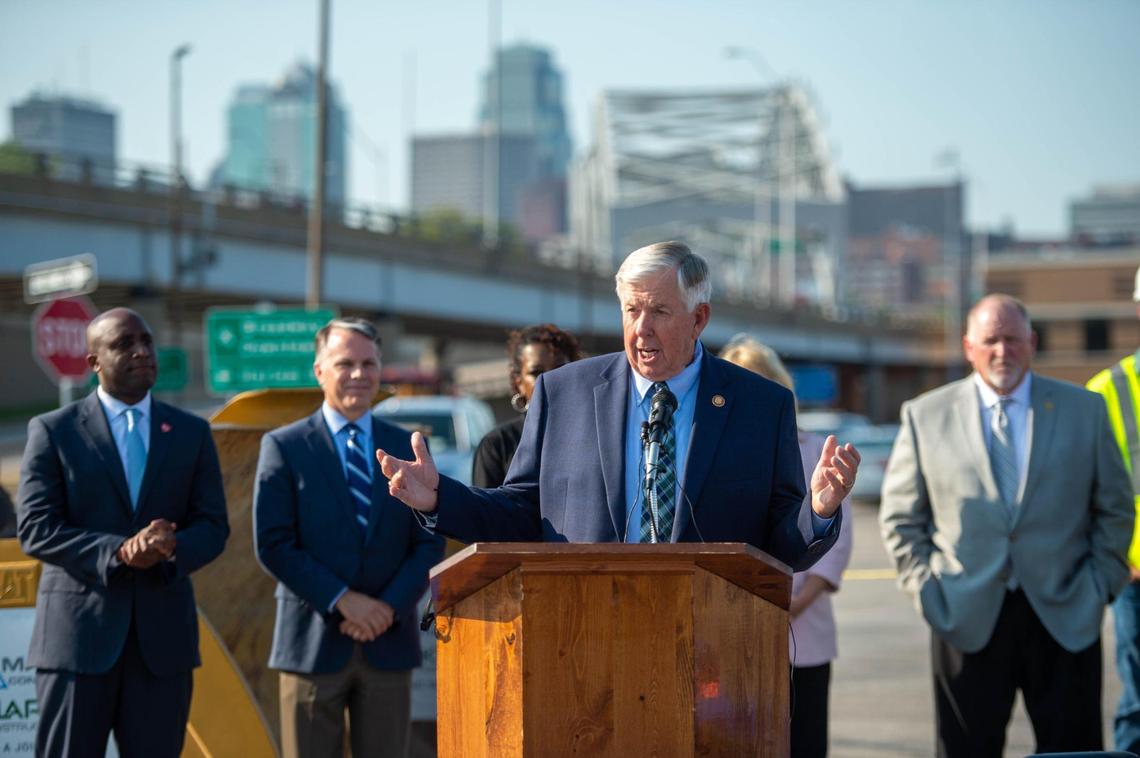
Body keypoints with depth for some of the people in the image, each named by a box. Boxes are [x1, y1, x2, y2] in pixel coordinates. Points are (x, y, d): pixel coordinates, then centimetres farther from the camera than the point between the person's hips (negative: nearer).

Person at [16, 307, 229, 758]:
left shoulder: (192, 433, 11)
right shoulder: (53, 432, 2)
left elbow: (213, 526, 6)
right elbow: (35, 530, -6)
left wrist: (172, 549, -18)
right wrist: (118, 552, -20)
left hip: (163, 634, 3)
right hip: (78, 631, -3)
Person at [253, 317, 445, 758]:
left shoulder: (408, 448, 10)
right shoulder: (283, 447, 2)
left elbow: (429, 543, 6)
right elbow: (273, 545, -6)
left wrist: (390, 607, -9)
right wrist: (342, 601, -14)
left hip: (389, 643, 2)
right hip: (314, 641, -2)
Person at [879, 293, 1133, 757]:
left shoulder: (1085, 410, 6)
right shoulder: (925, 416, 4)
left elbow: (1115, 509, 10)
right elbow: (900, 517, 9)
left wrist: (1100, 584, 1)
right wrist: (925, 588, 0)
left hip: (1065, 617, 0)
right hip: (967, 620, 0)